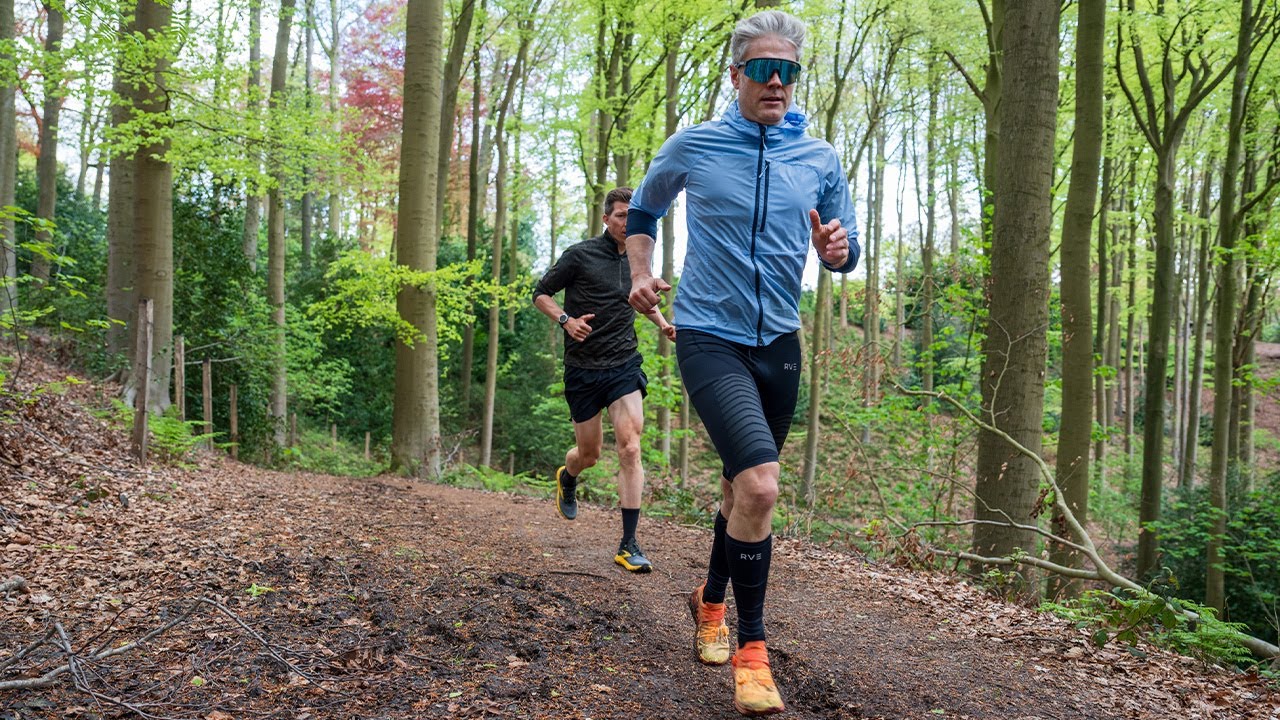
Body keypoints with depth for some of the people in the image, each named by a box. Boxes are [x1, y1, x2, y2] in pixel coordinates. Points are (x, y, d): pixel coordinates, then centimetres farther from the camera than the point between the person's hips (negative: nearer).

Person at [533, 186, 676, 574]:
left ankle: (628, 545, -9)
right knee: (589, 454, 8)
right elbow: (541, 294, 1)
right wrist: (566, 319, -17)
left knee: (630, 447, -14)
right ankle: (566, 477, 48)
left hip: (624, 366, 2)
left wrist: (663, 324, 10)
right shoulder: (580, 255, -6)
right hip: (583, 370, -2)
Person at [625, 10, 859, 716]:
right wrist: (640, 274, 0)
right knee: (759, 484, -23)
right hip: (709, 338, -4)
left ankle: (710, 602, 44)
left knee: (744, 486, 17)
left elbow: (844, 254, 11)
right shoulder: (691, 147, -2)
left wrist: (837, 249, -13)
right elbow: (643, 210, 15)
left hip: (779, 344, 4)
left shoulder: (821, 159, 4)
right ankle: (751, 649, -6)